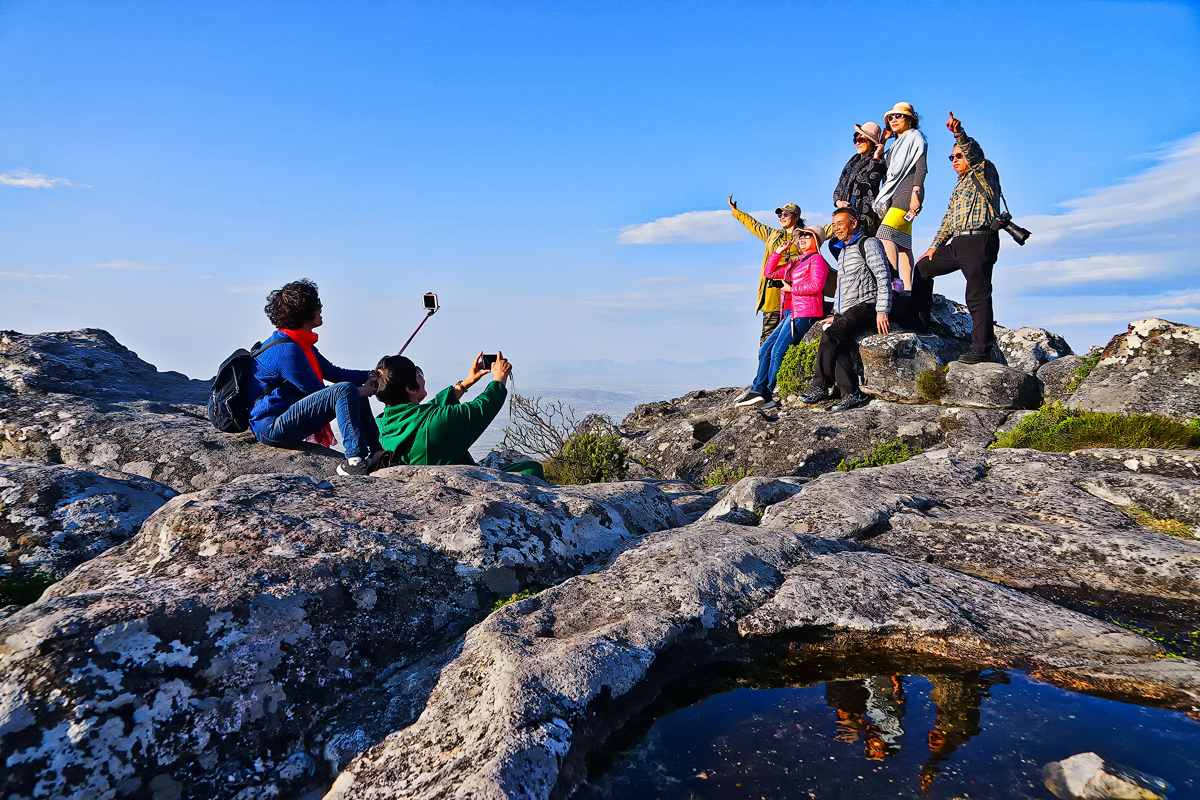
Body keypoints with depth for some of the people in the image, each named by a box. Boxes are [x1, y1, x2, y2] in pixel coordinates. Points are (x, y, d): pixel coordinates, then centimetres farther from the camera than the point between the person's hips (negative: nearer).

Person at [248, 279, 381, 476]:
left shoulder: (301, 344, 14)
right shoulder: (286, 350, -19)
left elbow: (334, 374, 16)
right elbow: (315, 391, -17)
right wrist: (364, 390, -9)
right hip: (271, 427, -11)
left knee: (357, 391, 10)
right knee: (345, 391, -26)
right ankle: (354, 460, -31)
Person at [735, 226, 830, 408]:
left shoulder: (816, 259, -2)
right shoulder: (795, 262, 23)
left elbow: (816, 286, -16)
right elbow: (769, 272, 27)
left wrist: (791, 288, -7)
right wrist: (777, 252, 17)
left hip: (804, 313, -9)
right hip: (791, 314, 9)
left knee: (778, 351, -13)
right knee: (765, 349, 1)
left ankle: (766, 396, -9)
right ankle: (757, 392, -3)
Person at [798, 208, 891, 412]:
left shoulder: (868, 244, 0)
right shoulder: (843, 252, 26)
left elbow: (883, 277, -10)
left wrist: (882, 311, -19)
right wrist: (836, 314, 20)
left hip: (864, 307, -7)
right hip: (845, 312, 7)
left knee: (830, 336, -26)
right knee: (839, 346, -21)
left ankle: (821, 387, -17)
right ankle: (852, 394, -27)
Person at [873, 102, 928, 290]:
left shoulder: (915, 136, 5)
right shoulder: (897, 144, 28)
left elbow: (921, 167, -7)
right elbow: (889, 171, 23)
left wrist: (915, 192, -19)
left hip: (907, 192, -8)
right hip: (894, 194, 8)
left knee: (885, 234, -24)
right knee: (902, 243, 0)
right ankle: (907, 288, -4)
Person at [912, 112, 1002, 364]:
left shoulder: (984, 173, 4)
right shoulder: (959, 186, 27)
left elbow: (974, 154, -18)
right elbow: (948, 219, 26)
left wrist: (959, 134, -35)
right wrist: (935, 246, 17)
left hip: (979, 242, -9)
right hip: (957, 244, 9)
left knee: (978, 296, -12)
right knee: (923, 267, 15)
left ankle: (981, 349, -10)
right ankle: (920, 325, 17)